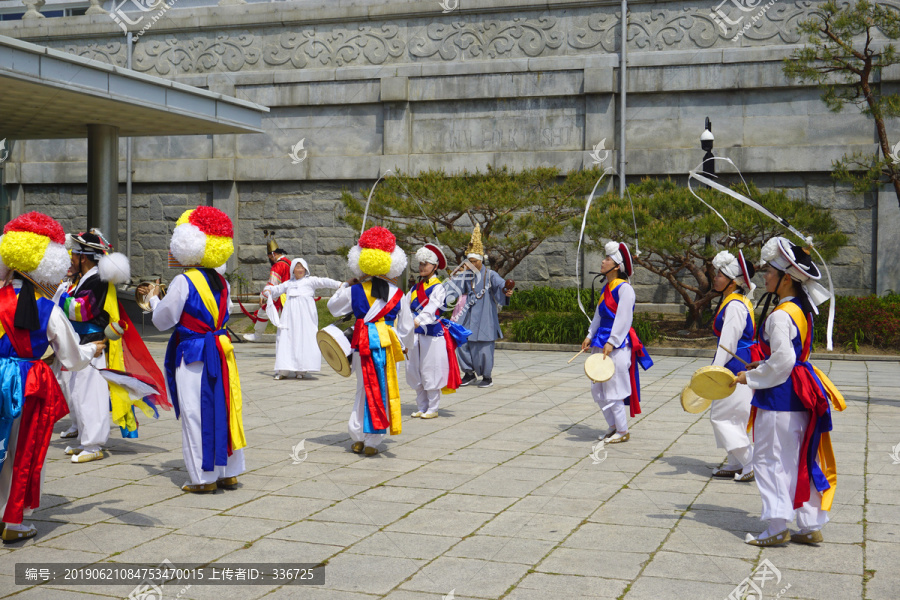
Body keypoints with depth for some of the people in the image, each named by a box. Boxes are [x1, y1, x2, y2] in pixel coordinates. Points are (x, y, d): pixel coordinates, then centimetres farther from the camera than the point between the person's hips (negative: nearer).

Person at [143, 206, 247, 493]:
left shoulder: (183, 281, -13)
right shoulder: (221, 281, 7)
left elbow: (163, 320, -5)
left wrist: (154, 300, 13)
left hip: (193, 353, -7)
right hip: (220, 350, 7)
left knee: (196, 414, 1)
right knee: (222, 408, 12)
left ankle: (204, 477, 6)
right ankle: (228, 472, 19)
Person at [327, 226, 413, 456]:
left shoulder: (354, 291, -1)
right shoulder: (398, 295, -1)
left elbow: (333, 306, 17)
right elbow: (406, 327, 4)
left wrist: (344, 286, 28)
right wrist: (400, 345, 20)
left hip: (363, 345, 1)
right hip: (388, 347, -1)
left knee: (364, 390, 14)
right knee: (384, 391, 6)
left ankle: (358, 439, 18)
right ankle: (372, 442, 7)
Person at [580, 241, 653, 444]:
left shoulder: (624, 288, -14)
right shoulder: (606, 288, 13)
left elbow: (623, 318, -18)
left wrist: (612, 342, -21)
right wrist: (590, 335, 11)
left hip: (617, 345, -9)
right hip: (601, 343, 9)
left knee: (613, 389, -3)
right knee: (598, 390, 12)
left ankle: (623, 431, 9)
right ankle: (613, 426, 26)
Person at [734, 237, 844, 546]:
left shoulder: (780, 316, -19)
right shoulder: (803, 311, 11)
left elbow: (782, 360, -22)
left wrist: (751, 377, -11)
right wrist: (763, 365, 17)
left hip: (779, 396, -9)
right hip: (798, 395, 9)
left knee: (770, 459, 0)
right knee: (802, 460, 13)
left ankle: (777, 527, 4)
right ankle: (811, 525, 18)